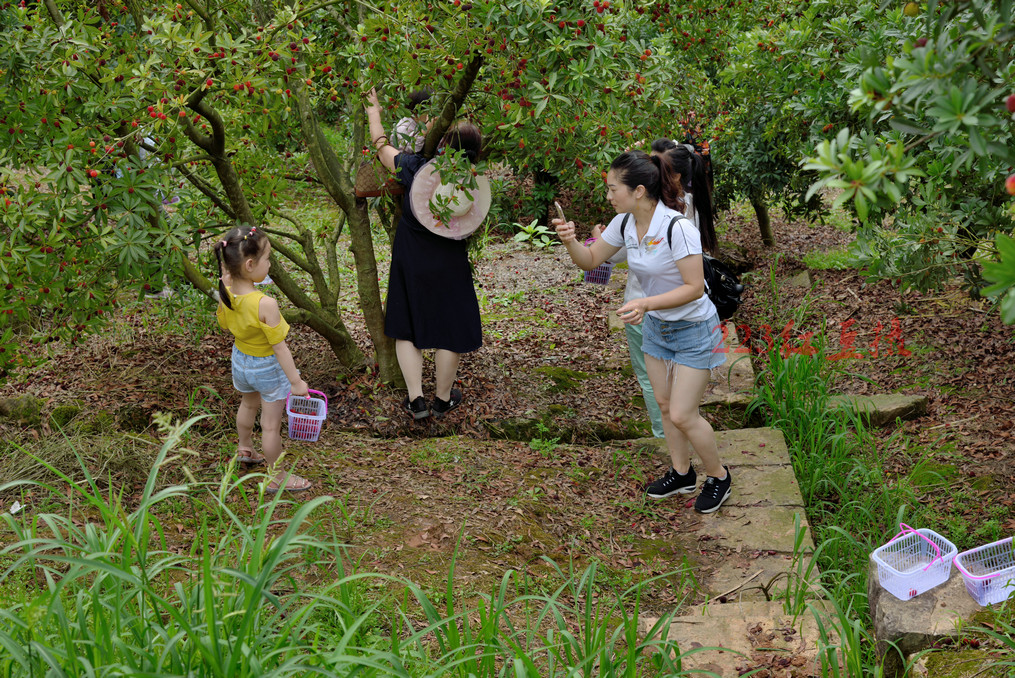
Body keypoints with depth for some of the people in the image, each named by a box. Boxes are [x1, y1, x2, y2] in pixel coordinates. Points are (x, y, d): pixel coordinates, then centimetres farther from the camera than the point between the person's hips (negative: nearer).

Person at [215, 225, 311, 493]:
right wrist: (296, 381, -18)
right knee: (271, 425, 11)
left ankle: (244, 449, 58)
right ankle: (276, 478, 29)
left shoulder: (225, 295, -16)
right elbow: (279, 347, -28)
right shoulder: (265, 304, -36)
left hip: (240, 360, 7)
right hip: (267, 368, -7)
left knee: (249, 405, 34)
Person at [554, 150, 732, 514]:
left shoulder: (678, 228, -29)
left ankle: (718, 475, 20)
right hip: (656, 325, 7)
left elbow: (694, 287, -27)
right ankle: (681, 473, 34)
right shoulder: (624, 224, -6)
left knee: (682, 415, -4)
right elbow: (590, 259, 5)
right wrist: (571, 241, -17)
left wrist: (646, 303, -35)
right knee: (665, 404, 15)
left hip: (693, 330, -7)